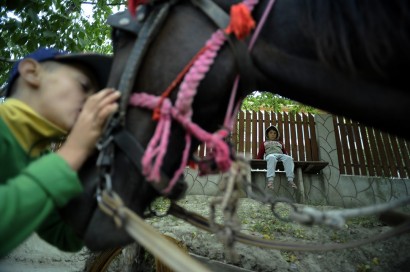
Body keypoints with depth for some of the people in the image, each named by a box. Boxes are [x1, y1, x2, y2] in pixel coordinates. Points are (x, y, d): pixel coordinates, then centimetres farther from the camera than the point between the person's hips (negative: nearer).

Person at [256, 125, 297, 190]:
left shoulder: (280, 143, 39)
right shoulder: (264, 143, 33)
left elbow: (285, 152, 28)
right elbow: (260, 154, 22)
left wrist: (287, 157, 8)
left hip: (281, 155, 3)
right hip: (270, 155, -3)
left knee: (289, 158, -34)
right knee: (272, 158, -42)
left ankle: (290, 180, -48)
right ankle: (270, 180, -58)